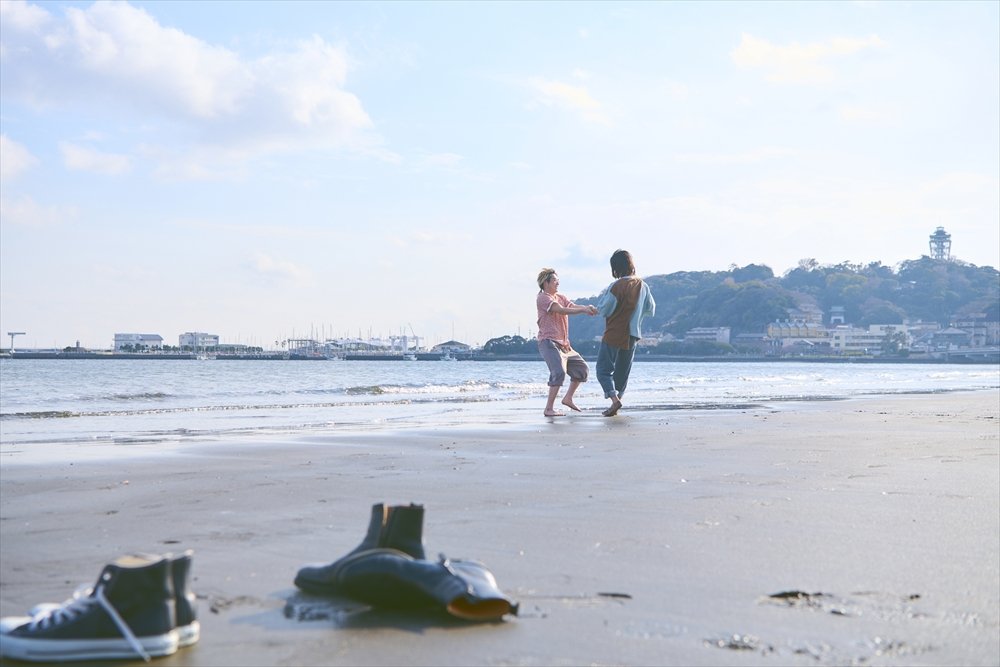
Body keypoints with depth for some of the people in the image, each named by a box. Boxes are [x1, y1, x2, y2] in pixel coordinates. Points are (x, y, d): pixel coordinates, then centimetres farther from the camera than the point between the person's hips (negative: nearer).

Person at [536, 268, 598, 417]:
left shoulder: (560, 297, 18)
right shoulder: (542, 298, -9)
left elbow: (574, 306, 1)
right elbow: (561, 310, -22)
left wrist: (588, 307, -20)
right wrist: (584, 310, -27)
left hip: (564, 344, 10)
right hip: (549, 342, -10)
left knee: (582, 369, 14)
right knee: (559, 372, -26)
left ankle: (568, 398, 24)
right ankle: (549, 408, -23)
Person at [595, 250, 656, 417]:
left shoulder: (616, 287, -16)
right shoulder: (643, 286, 2)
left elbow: (603, 310, -12)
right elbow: (651, 311, 11)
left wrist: (603, 294, 3)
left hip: (613, 335, -6)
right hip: (632, 336, 6)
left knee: (604, 369, -1)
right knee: (622, 372, 16)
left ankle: (614, 398, -20)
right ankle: (616, 401, 19)